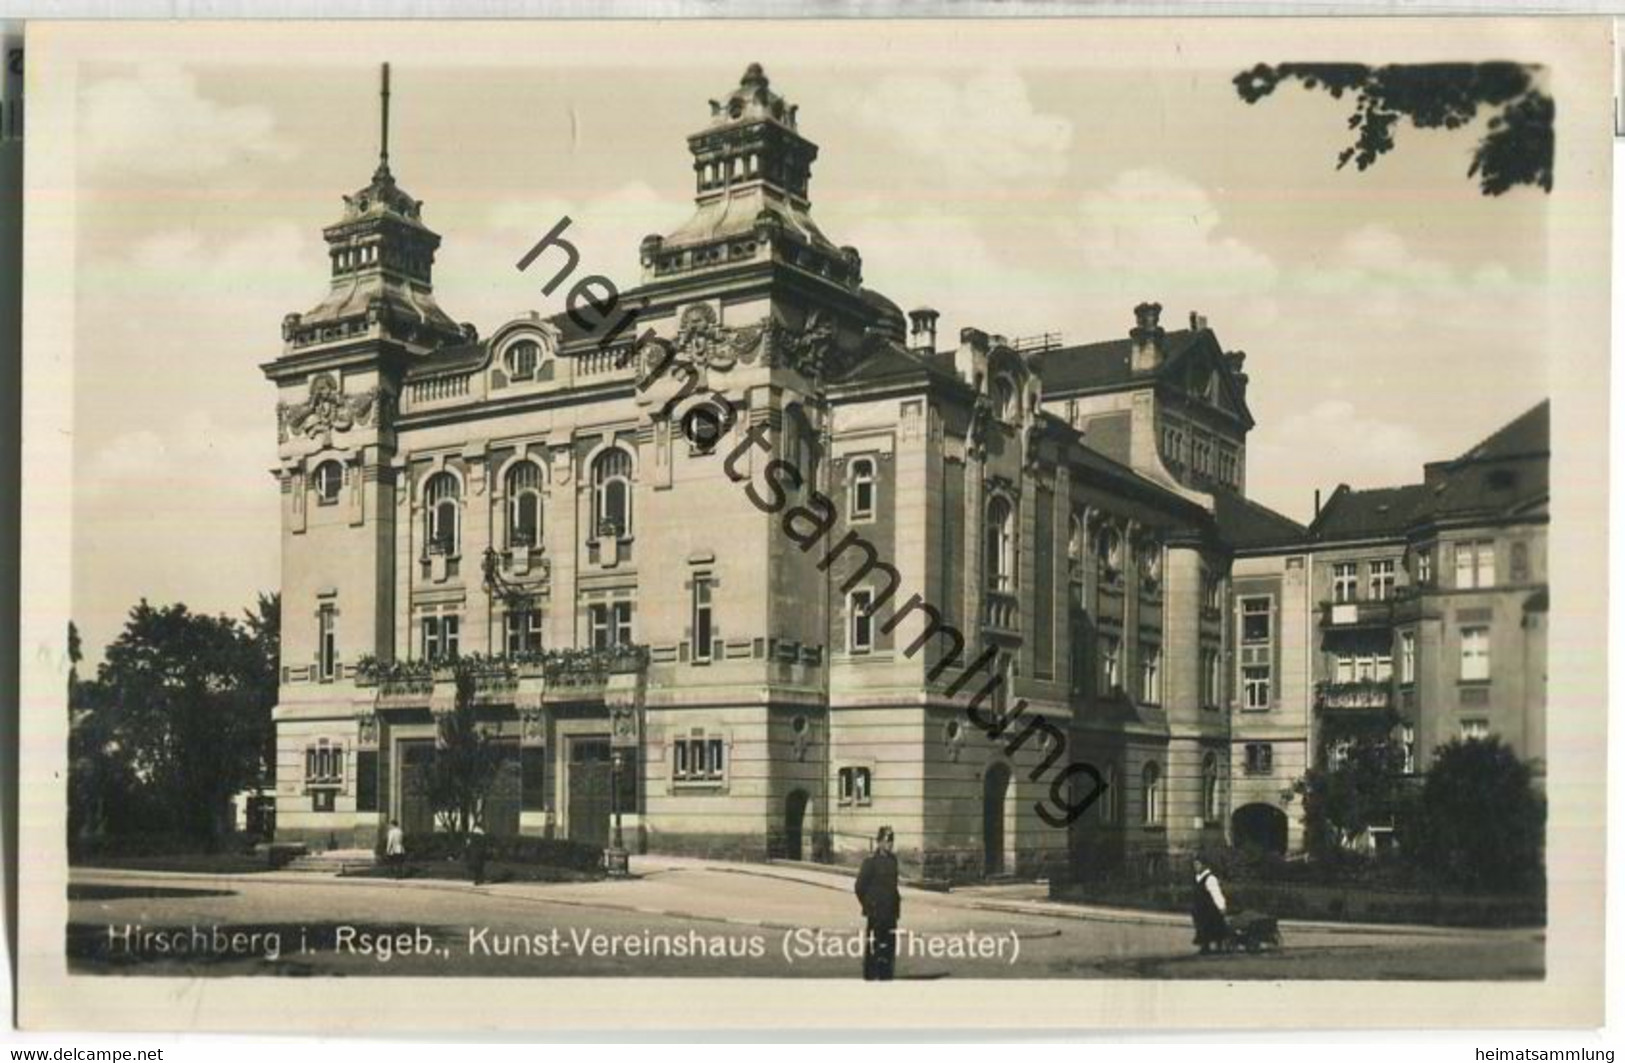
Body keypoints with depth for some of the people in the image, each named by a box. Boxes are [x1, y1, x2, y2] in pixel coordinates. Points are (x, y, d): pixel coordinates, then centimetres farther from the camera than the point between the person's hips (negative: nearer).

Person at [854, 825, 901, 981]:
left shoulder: (892, 860, 12)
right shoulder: (871, 860, -9)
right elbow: (860, 886, -8)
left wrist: (897, 903, 12)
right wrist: (868, 906, -7)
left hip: (890, 910, 7)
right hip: (876, 910, -7)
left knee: (889, 941, 8)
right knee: (873, 941, -3)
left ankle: (886, 974, 15)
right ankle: (870, 974, 3)